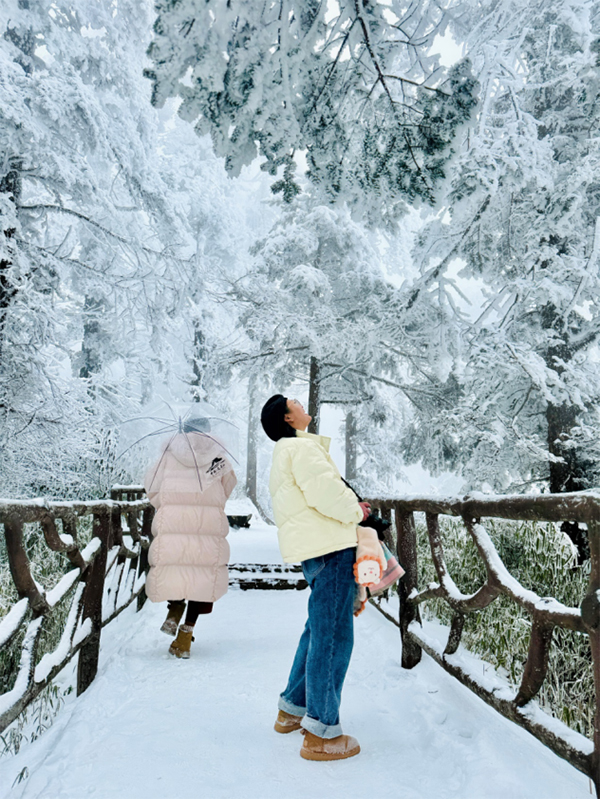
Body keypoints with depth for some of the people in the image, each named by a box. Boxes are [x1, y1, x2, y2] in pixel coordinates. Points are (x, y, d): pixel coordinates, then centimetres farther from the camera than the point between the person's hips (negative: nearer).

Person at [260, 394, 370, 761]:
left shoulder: (284, 455, 23)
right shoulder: (302, 447, -10)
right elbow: (324, 492, -21)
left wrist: (351, 508, 13)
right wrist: (356, 512, -3)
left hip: (314, 550, 11)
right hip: (331, 547, -11)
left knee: (318, 630, 21)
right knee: (333, 636, -5)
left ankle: (292, 709, 33)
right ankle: (321, 733, 4)